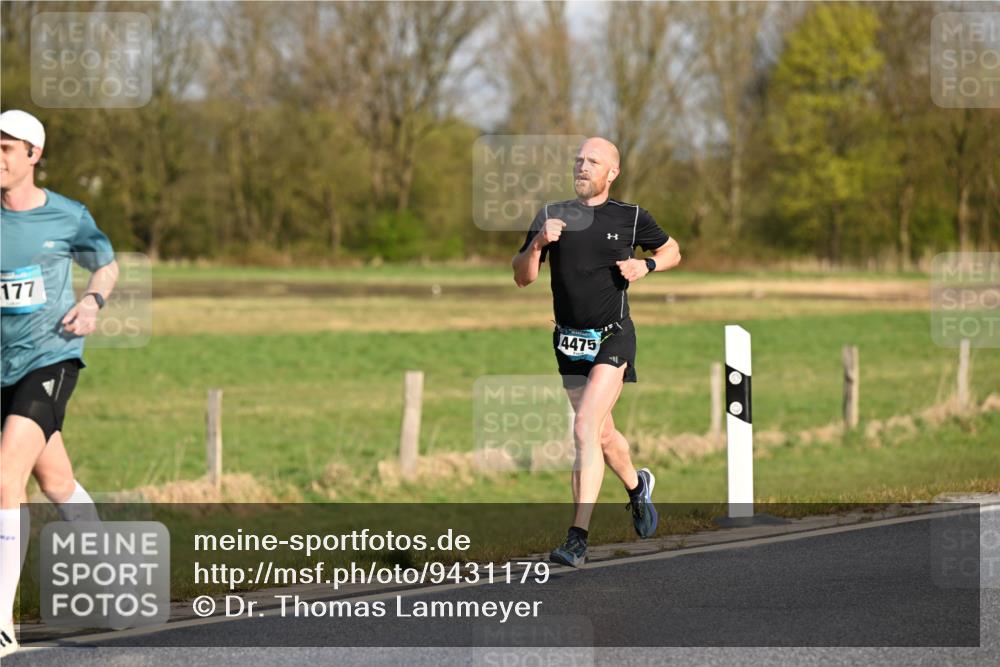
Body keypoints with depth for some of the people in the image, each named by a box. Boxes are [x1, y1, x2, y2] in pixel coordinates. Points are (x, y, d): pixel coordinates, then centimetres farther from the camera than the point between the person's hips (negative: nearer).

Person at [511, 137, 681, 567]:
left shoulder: (630, 219, -1)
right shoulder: (552, 216, 4)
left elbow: (672, 251, 15)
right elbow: (522, 278, 3)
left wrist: (646, 265, -6)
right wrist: (537, 244, -15)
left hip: (612, 339, -4)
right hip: (570, 342, 4)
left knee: (586, 430, -19)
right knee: (602, 435, 17)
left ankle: (578, 539, -22)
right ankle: (637, 485, 50)